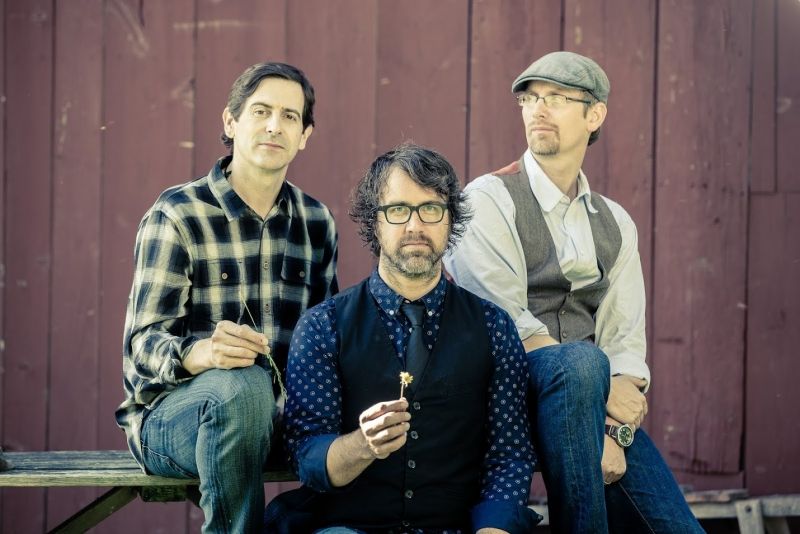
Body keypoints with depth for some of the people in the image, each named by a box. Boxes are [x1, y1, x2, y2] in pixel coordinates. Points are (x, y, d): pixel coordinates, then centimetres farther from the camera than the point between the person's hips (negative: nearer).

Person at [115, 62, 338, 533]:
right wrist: (199, 353, -37)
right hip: (172, 414, -4)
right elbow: (143, 343, -13)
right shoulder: (177, 214, -5)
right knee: (241, 386, -38)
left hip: (280, 413, 4)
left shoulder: (317, 222, 11)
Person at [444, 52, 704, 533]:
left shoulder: (614, 223, 16)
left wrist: (618, 430, -14)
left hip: (593, 394, 5)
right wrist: (604, 392, -20)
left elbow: (625, 339, 6)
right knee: (580, 362, -37)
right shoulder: (489, 200, -2)